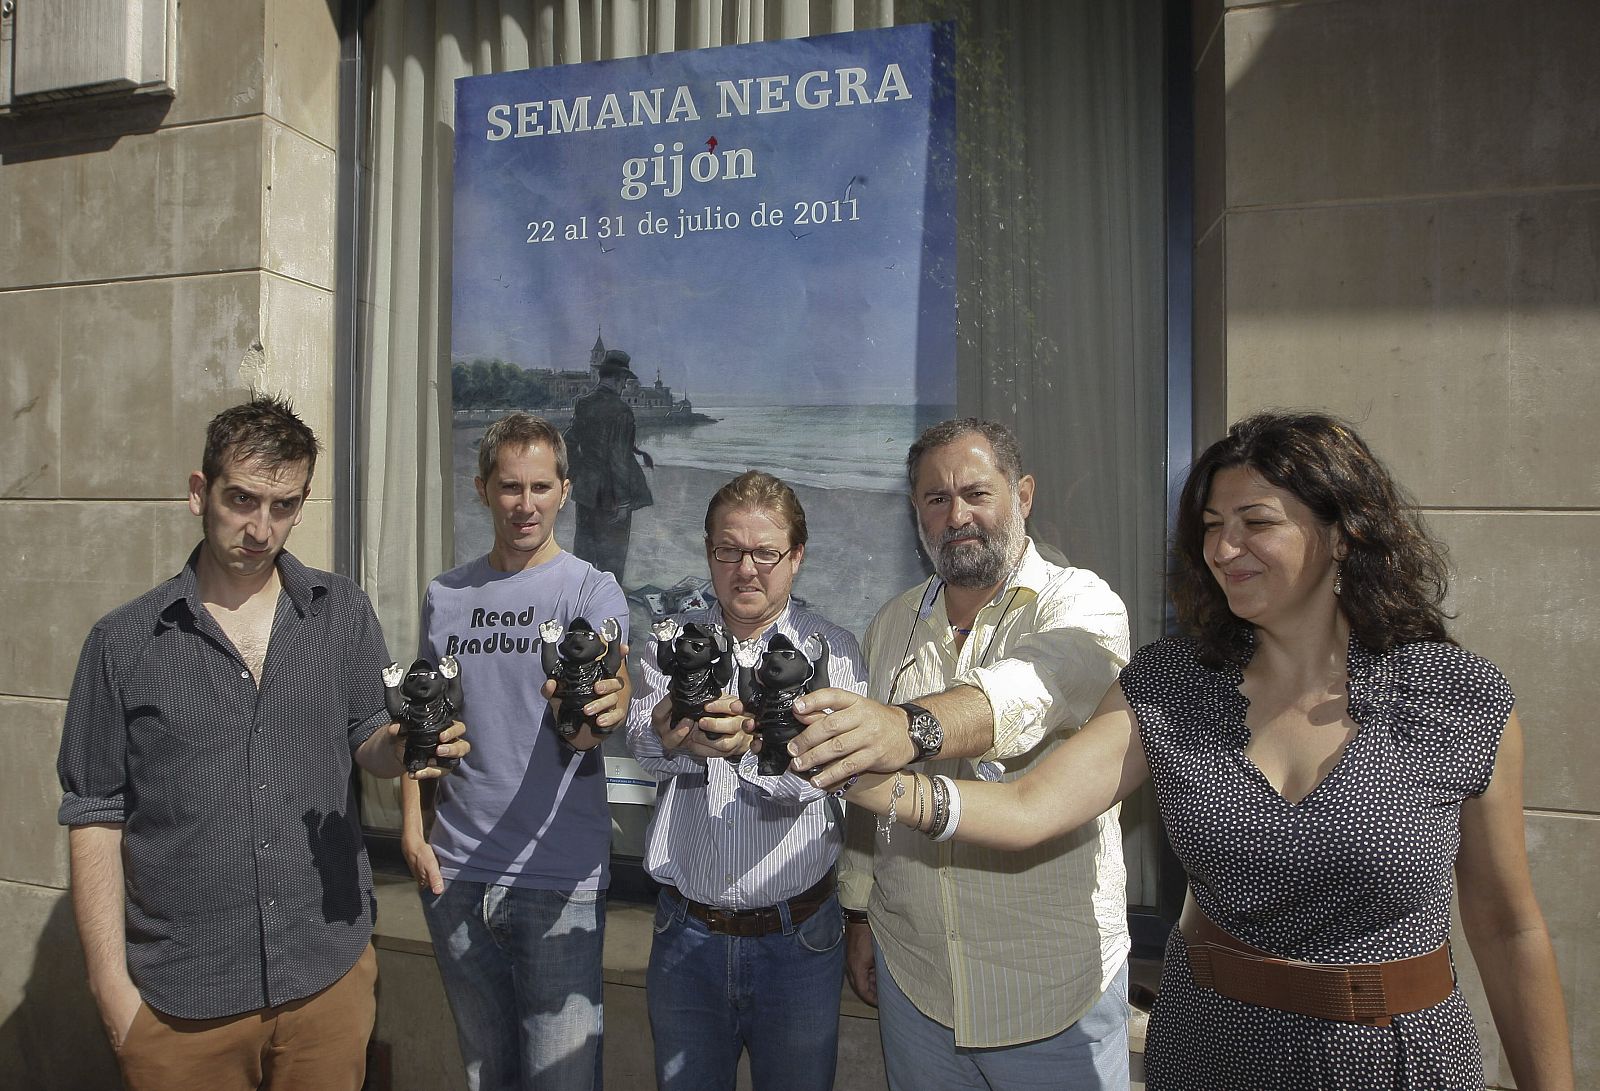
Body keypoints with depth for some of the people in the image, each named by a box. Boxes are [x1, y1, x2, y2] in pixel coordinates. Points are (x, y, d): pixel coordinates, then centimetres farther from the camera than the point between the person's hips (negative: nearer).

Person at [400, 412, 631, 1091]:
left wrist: (595, 713, -45)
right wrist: (412, 829, 5)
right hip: (454, 872, 4)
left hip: (558, 878, -4)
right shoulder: (444, 596, 6)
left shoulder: (592, 591, -6)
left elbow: (611, 688, -23)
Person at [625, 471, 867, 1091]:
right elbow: (642, 740, -14)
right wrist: (674, 737, -37)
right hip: (685, 932, 2)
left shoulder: (831, 650, -5)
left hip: (797, 940, -1)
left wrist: (750, 744, -42)